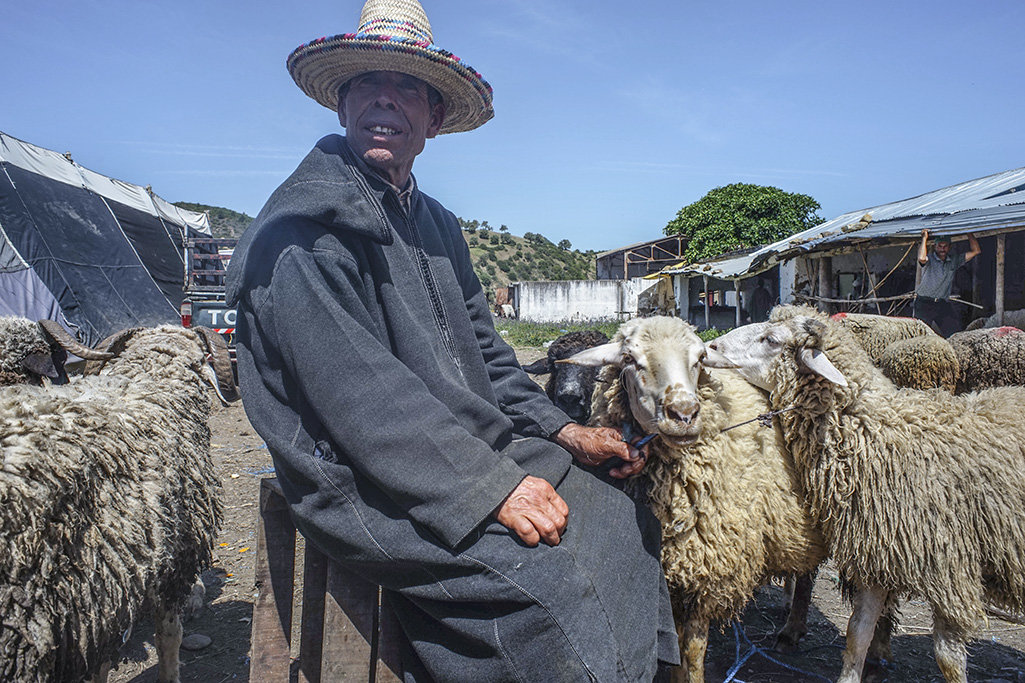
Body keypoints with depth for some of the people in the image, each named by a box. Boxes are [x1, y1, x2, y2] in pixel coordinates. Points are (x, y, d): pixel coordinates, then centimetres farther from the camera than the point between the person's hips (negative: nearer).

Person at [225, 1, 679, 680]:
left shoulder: (436, 222, 16)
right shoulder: (303, 222, -12)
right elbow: (354, 391, -21)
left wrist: (563, 431, 4)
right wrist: (491, 486, -23)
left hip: (481, 455, 9)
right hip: (373, 490, -8)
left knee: (627, 521, 6)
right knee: (557, 595, -22)